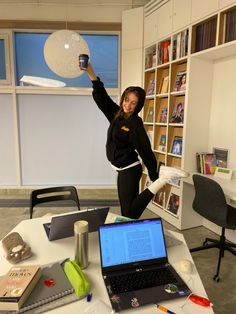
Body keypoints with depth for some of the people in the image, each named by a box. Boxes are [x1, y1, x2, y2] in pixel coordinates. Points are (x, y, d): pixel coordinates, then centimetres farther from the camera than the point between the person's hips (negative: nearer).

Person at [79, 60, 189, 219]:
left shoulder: (135, 124, -17)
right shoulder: (116, 114, 3)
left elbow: (146, 151, -18)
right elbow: (102, 96, 6)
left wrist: (156, 178, -17)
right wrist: (90, 72, -2)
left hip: (130, 170, -8)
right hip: (123, 169, 8)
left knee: (130, 213, -14)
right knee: (125, 211, 13)